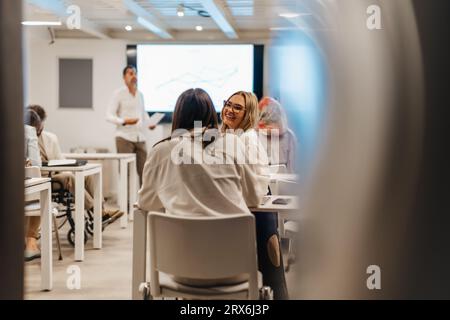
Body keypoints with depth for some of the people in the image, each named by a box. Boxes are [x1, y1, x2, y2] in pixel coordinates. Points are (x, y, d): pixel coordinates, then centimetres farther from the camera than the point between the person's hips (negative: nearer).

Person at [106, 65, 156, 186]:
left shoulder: (140, 94, 15)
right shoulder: (119, 94, -1)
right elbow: (109, 116, -5)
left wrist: (149, 123, 5)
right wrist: (124, 121, -21)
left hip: (140, 137, 5)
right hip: (124, 137, -5)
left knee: (143, 170, 1)